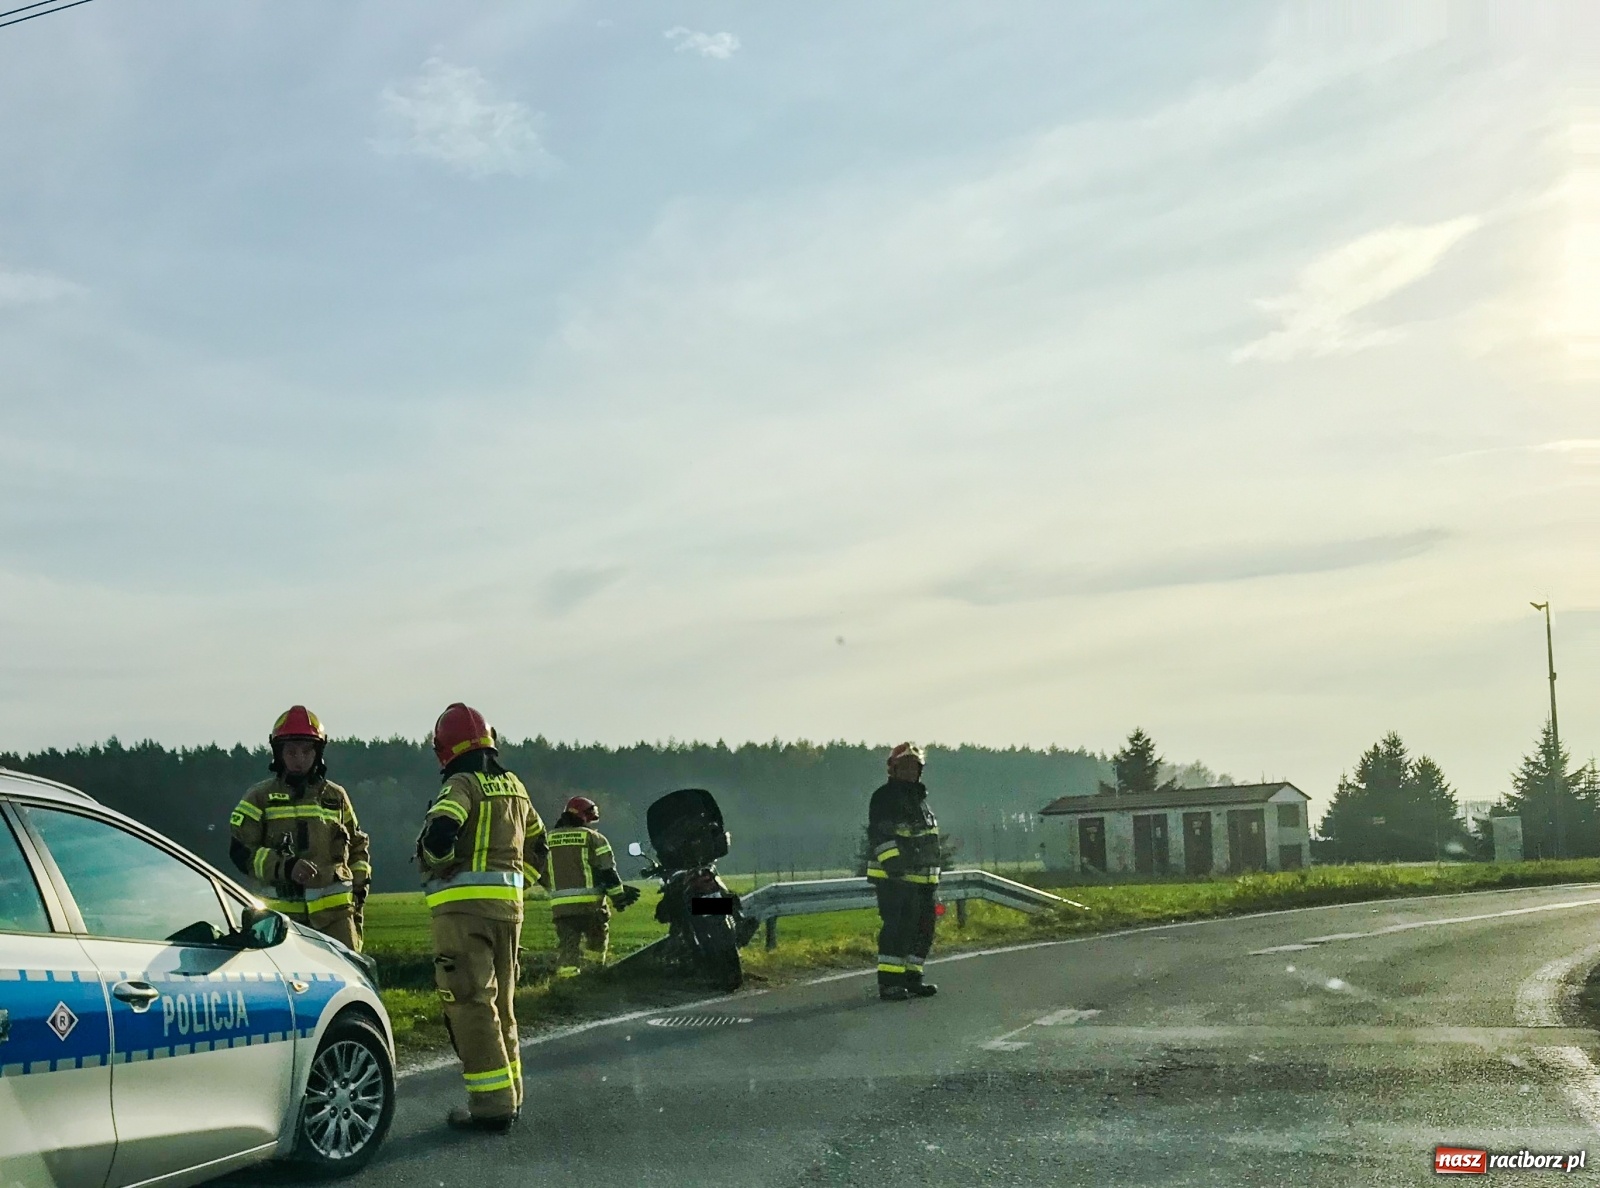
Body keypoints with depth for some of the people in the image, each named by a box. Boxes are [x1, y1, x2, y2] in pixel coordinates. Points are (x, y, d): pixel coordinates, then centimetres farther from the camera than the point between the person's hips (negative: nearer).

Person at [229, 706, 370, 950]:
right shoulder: (261, 798, 5)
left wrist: (360, 881, 9)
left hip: (334, 909, 2)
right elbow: (240, 850, -5)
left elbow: (358, 844, 25)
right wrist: (285, 867, -17)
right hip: (283, 910, -2)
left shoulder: (335, 796, 14)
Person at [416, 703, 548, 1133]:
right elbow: (537, 848, 23)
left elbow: (439, 833, -24)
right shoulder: (515, 788, 14)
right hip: (508, 905, 8)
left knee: (471, 1004, -6)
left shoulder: (463, 785, -9)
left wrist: (435, 865, -5)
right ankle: (508, 1094, 23)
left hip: (464, 905, -8)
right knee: (500, 1002, 17)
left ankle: (492, 1103, -9)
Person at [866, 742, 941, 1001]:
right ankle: (888, 983, -11)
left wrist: (933, 878, 24)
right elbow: (878, 834, -17)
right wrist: (891, 860, -30)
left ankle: (912, 978, 19)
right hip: (893, 878, -9)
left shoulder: (921, 799, 22)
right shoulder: (885, 797, -5)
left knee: (922, 928, 9)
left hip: (920, 879, 9)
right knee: (897, 928, -13)